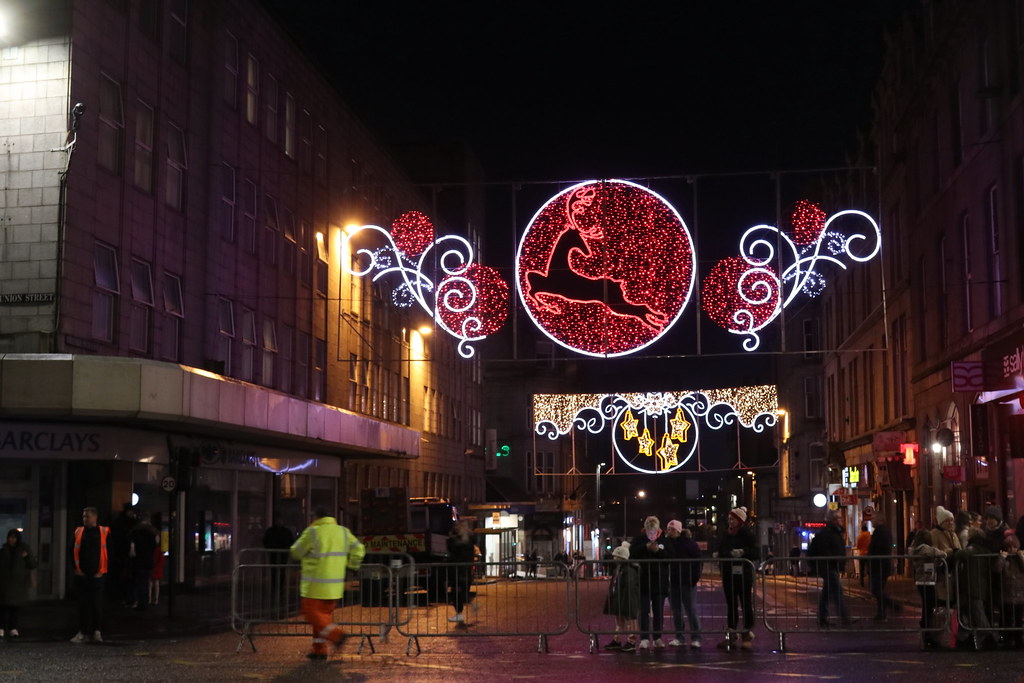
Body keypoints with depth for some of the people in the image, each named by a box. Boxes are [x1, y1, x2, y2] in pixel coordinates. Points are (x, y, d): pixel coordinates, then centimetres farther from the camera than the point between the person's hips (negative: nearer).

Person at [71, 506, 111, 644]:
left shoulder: (104, 532, 1)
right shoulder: (78, 532, 8)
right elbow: (73, 551, 12)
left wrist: (102, 570, -1)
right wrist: (77, 568, 4)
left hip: (97, 575, -2)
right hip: (81, 575, 2)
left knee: (97, 605, -3)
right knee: (83, 605, 5)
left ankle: (97, 632, 3)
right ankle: (83, 633, 10)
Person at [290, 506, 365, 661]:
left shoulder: (312, 532, -11)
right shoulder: (343, 531, 5)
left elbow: (296, 552, -2)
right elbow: (358, 549, 7)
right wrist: (351, 566, 20)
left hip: (315, 584, -6)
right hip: (335, 584, 6)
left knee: (312, 613, 3)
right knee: (325, 614, 14)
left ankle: (335, 634, -15)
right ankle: (320, 651, 14)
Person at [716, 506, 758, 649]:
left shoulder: (747, 534, -6)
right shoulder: (726, 535, 10)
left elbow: (756, 554, -10)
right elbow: (721, 552, 22)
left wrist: (743, 552, -24)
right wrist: (719, 557, 2)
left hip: (743, 574, -5)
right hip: (728, 574, 5)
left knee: (746, 604, 1)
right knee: (731, 605, 9)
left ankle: (748, 635, 6)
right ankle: (731, 634, 13)